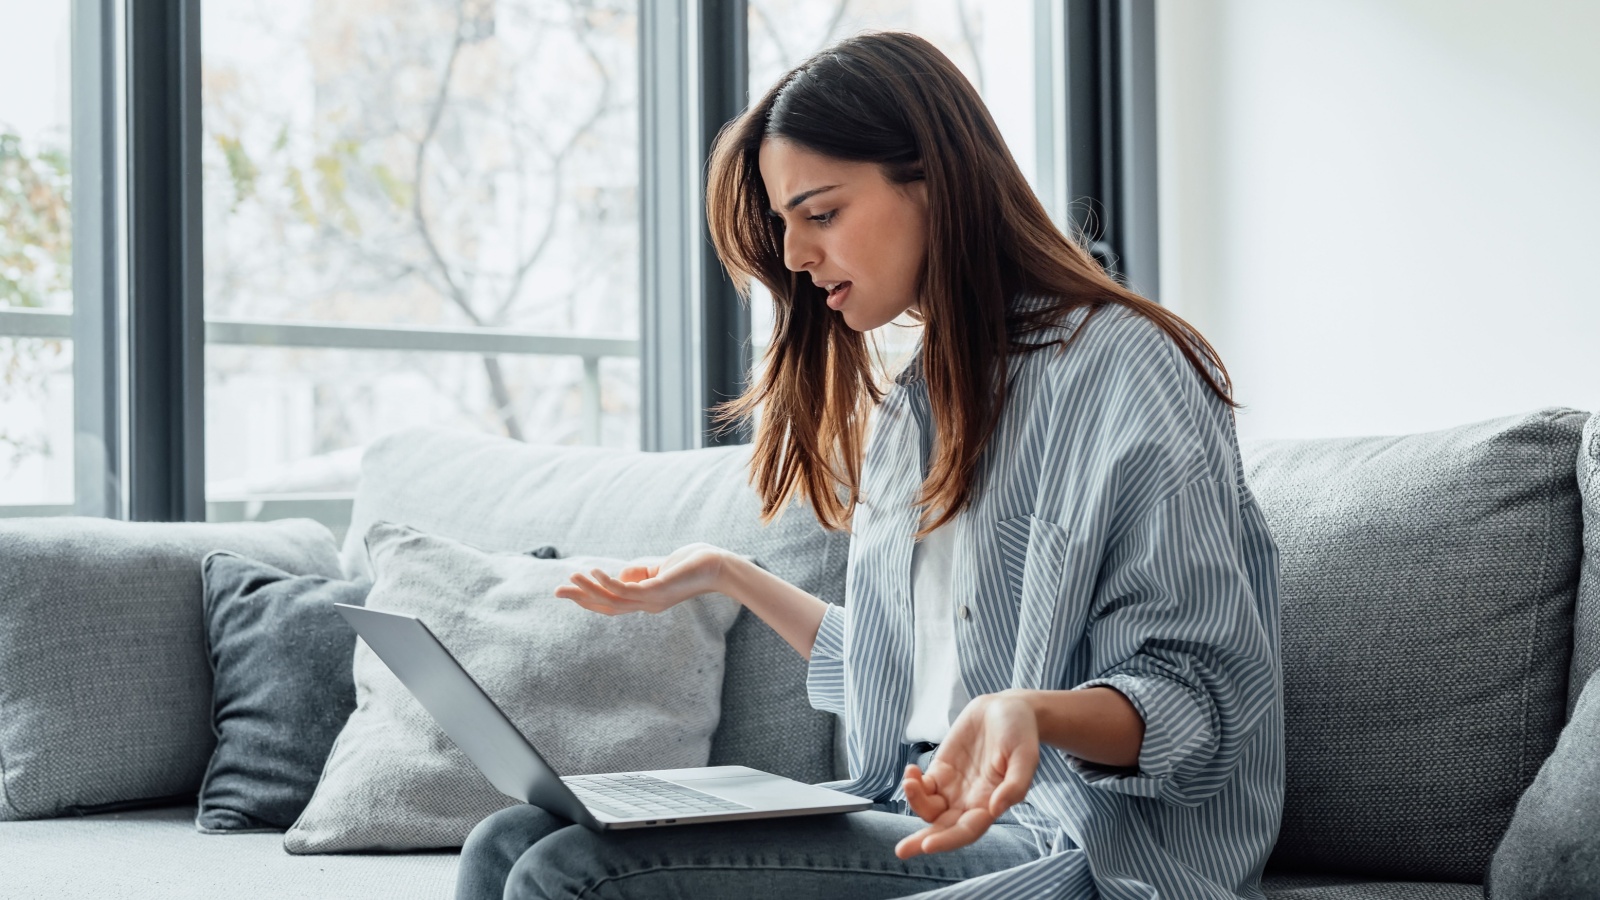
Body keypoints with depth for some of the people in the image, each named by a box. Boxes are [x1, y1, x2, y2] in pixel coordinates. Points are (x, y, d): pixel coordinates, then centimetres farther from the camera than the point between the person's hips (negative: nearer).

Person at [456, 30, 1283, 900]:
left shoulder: (1122, 367, -7)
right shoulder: (905, 406, 21)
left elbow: (1202, 700, -12)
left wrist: (1030, 712, -31)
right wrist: (726, 575, 27)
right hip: (920, 817, 8)